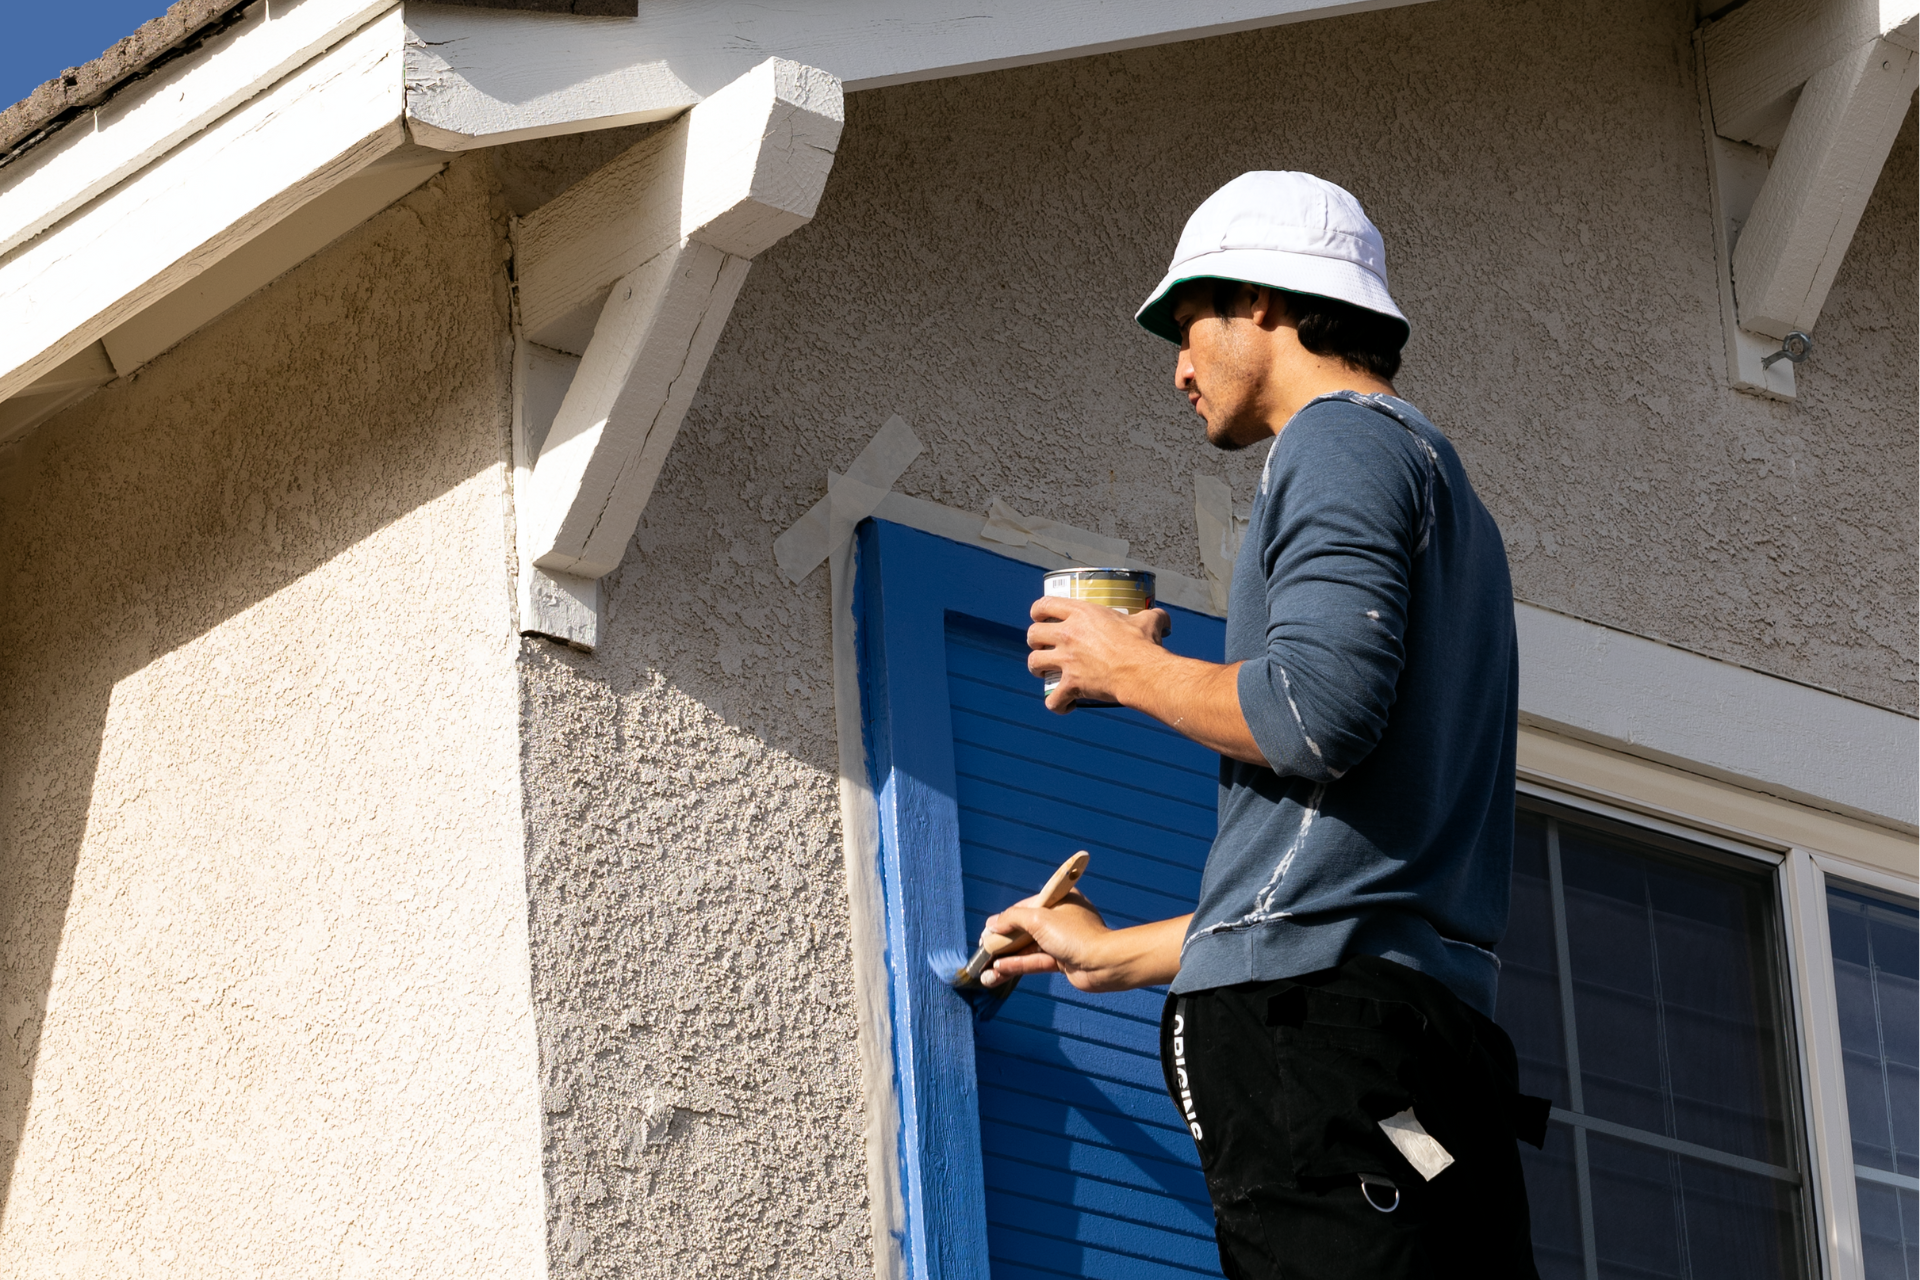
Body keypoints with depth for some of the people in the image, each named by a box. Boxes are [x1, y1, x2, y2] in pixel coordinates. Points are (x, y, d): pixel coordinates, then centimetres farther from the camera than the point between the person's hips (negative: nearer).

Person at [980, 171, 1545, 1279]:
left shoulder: (1343, 442, 2)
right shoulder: (1445, 489, 32)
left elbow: (1317, 712, -16)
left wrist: (1125, 666, 2)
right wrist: (1120, 953, 39)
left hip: (1312, 1021, -9)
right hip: (1442, 1024, 9)